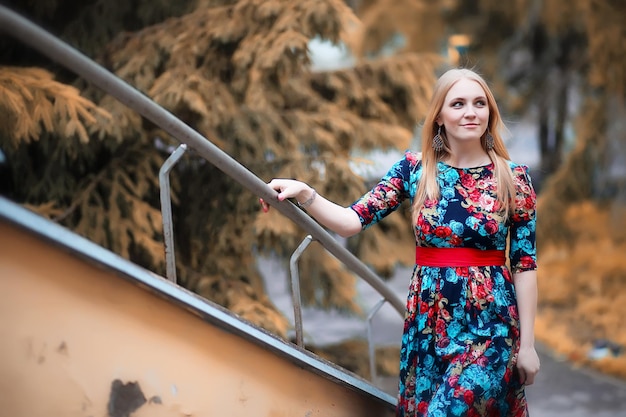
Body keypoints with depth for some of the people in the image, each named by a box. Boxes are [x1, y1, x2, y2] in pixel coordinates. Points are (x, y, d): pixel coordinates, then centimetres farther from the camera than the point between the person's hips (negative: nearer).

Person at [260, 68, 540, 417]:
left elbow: (525, 263, -1)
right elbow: (353, 221, -4)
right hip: (429, 322, 3)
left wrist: (528, 343, -3)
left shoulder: (514, 178, -2)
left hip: (490, 324, -2)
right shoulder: (415, 169, 1)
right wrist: (304, 194, -21)